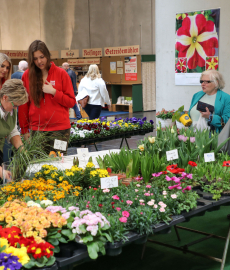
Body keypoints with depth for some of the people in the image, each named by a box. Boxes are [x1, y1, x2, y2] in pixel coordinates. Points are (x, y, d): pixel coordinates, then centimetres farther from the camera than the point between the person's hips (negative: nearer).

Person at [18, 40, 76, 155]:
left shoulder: (61, 73, 2)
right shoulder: (27, 75, 5)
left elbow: (71, 102, 2)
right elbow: (23, 104, 7)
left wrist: (53, 92, -11)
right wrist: (25, 130, 3)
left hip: (60, 128, -1)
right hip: (36, 129, 1)